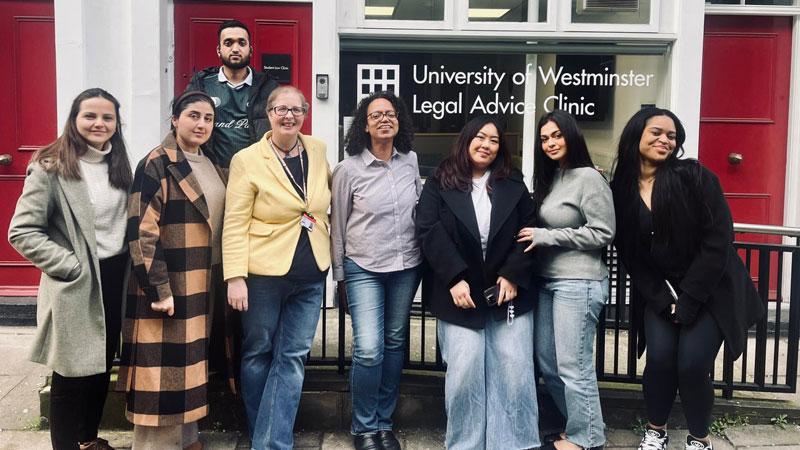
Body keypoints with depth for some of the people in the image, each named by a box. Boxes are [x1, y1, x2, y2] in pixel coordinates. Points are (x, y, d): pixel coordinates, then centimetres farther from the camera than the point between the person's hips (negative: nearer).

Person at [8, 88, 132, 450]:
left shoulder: (119, 165, 8)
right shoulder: (50, 167, -11)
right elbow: (22, 232, -14)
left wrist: (128, 267, 4)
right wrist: (71, 266, -17)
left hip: (115, 280, 6)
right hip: (75, 286, -6)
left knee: (102, 367, 17)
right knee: (72, 373, 7)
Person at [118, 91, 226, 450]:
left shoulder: (211, 167, 12)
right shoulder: (157, 164, -11)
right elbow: (141, 232, -16)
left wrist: (219, 280, 14)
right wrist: (159, 289, -19)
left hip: (201, 285, 7)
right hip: (166, 285, -7)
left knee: (189, 361, 15)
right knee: (163, 365, -1)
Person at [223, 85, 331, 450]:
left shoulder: (318, 150, 5)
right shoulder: (247, 160, -8)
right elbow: (235, 224, -11)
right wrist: (235, 277, -16)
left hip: (311, 275, 4)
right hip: (264, 273, -4)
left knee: (292, 358, 5)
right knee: (258, 353, 10)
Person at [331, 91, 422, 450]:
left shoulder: (411, 161, 3)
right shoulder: (348, 169, -6)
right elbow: (337, 225, 1)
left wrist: (426, 255, 13)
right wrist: (339, 275, 3)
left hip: (407, 266, 4)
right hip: (364, 268, -3)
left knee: (395, 344, 10)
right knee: (368, 350, -11)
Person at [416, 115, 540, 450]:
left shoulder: (514, 185, 11)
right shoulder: (440, 184, 4)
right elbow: (429, 232, -6)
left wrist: (513, 276, -9)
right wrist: (454, 278, -16)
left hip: (507, 289, 2)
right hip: (459, 293, -2)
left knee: (514, 368, 1)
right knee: (464, 370, -3)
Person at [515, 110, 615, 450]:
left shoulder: (588, 178, -9)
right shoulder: (550, 179, 15)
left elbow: (602, 233, -14)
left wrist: (544, 236, -14)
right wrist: (535, 236, 3)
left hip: (579, 283, -9)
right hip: (547, 281, 9)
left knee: (573, 366, -3)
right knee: (547, 363, 12)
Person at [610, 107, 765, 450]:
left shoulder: (694, 176, -13)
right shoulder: (620, 189, -4)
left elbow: (718, 241, -16)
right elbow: (629, 256, 0)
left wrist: (688, 300, -16)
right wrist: (661, 301, -8)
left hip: (709, 290, -2)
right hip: (659, 292, 2)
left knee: (692, 365, -10)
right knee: (660, 358, -10)